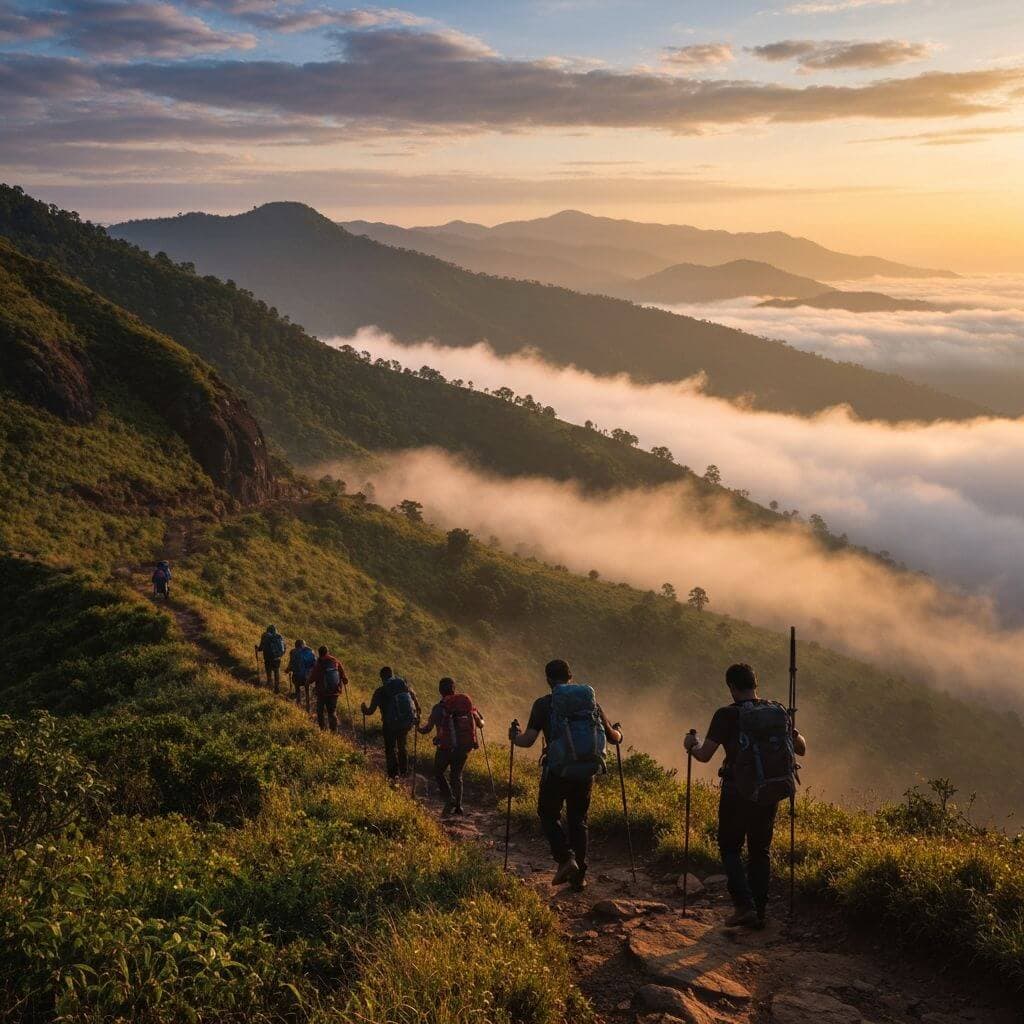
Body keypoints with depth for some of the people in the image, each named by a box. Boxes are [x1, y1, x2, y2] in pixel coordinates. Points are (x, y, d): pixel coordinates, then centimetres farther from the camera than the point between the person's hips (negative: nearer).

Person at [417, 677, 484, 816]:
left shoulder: (439, 707, -8)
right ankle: (458, 806, 13)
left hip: (446, 746, -4)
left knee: (438, 773, 15)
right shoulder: (467, 703, 3)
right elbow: (480, 724, 11)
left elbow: (428, 728, -8)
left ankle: (449, 799, -4)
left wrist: (419, 728, 14)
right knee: (457, 775, 19)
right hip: (465, 746, 4)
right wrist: (480, 717, 35)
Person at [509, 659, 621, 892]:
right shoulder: (591, 699, 7)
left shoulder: (544, 704, -3)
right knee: (578, 821, 18)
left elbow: (528, 740, -9)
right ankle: (579, 876, 16)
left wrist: (514, 737, 13)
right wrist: (618, 735, 33)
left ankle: (565, 858, -3)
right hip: (586, 771, 3)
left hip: (557, 770, -3)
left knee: (548, 815, 18)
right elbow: (613, 737, 9)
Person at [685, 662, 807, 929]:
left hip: (738, 793, -4)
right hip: (771, 794, 4)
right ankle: (759, 912, 17)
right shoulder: (779, 712, 2)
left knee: (730, 848, 12)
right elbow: (801, 749, 11)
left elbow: (705, 755, -16)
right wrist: (788, 732, 30)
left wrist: (692, 745, 6)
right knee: (760, 851, 17)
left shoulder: (727, 715, -13)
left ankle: (744, 906, -3)